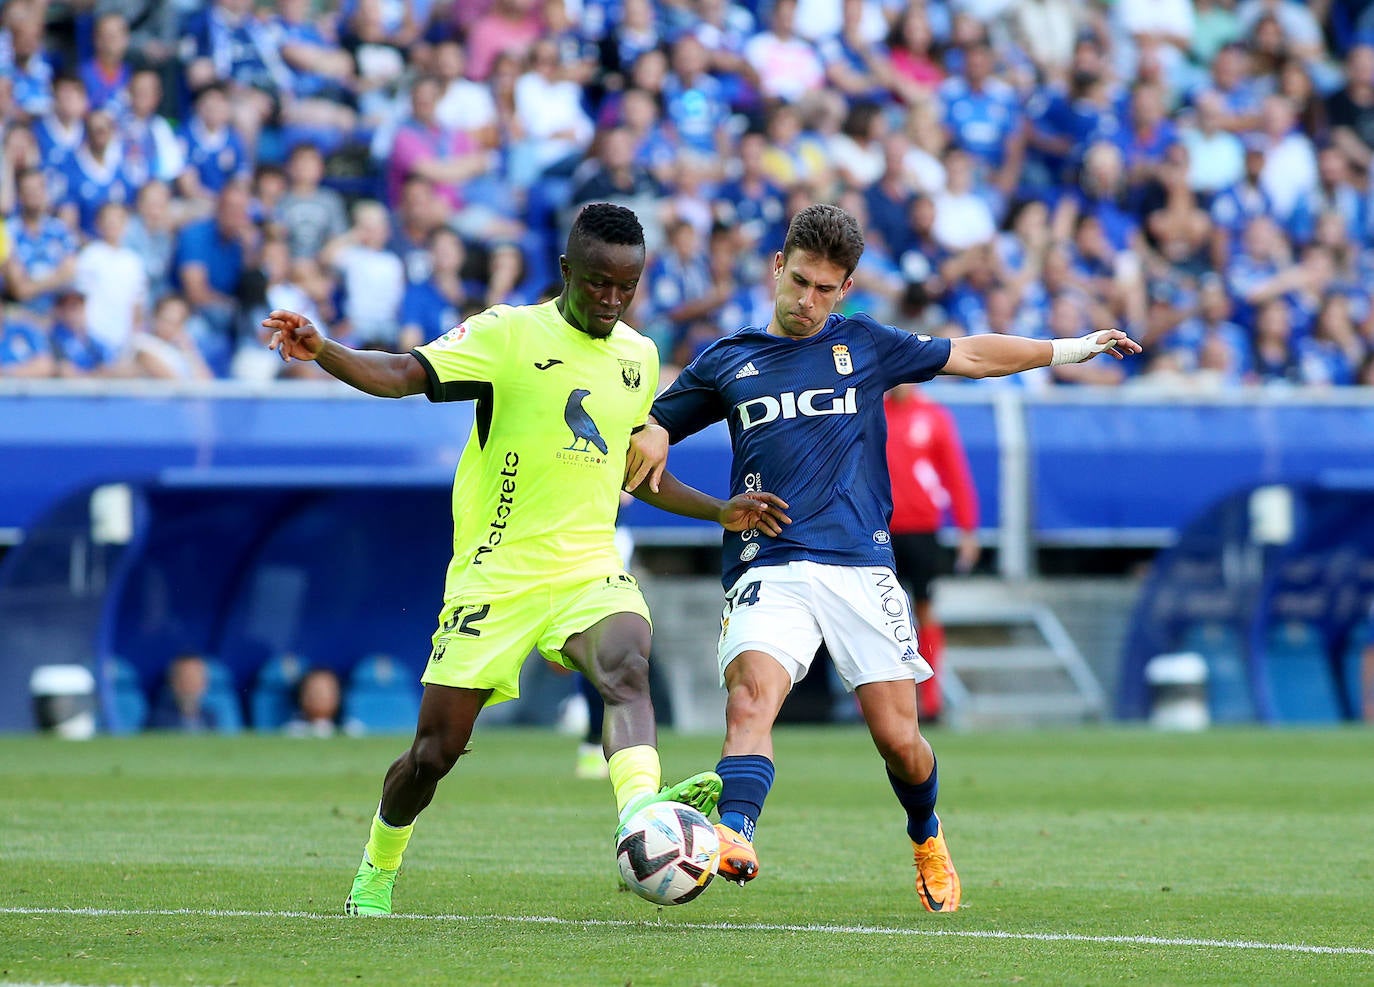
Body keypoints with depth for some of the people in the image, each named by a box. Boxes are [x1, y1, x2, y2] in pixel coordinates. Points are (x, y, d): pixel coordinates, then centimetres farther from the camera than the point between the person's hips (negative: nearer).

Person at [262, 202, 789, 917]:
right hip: (496, 574, -3)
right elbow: (402, 374, -17)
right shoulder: (509, 333, -5)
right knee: (435, 753, 2)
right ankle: (376, 873, 30)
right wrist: (320, 350, -34)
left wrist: (721, 512, 19)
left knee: (628, 667, -31)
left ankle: (643, 817, -55)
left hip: (589, 568, 3)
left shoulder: (638, 358, 12)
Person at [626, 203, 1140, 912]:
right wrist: (646, 445, -2)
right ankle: (733, 838, -47)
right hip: (767, 572, -1)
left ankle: (926, 837, 30)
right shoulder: (727, 362, 13)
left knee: (898, 738, 0)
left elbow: (970, 355, 24)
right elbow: (652, 427, 22)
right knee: (750, 697, -28)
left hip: (860, 569, 1)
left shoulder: (865, 346, 13)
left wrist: (1072, 348, 25)